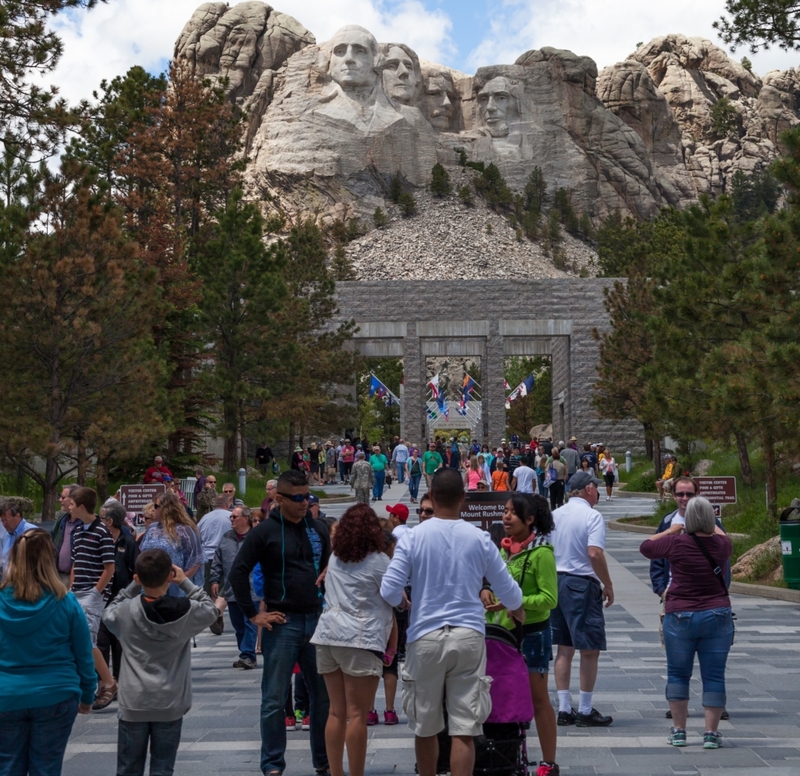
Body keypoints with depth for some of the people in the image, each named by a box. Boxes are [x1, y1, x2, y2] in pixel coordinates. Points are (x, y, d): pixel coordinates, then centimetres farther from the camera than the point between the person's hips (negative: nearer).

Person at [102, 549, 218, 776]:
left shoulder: (126, 611, -10)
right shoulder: (187, 611, -11)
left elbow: (108, 614, 12)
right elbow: (210, 610, 10)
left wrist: (134, 586, 7)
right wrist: (185, 583, 8)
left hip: (133, 704, 0)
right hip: (170, 705, 0)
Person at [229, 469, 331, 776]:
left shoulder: (318, 529, 7)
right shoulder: (265, 532, -5)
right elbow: (238, 573, -5)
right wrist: (253, 615, -7)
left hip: (316, 620, 4)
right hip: (282, 623, -4)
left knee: (323, 694, 10)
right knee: (274, 699, 2)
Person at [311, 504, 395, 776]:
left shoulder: (334, 559, 15)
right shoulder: (377, 561, -3)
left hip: (328, 634, 6)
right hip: (360, 640, -6)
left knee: (337, 712, 10)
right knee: (357, 715, -4)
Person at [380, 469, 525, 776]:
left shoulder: (412, 537, -3)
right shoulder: (479, 538, 1)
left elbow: (389, 591, -6)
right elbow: (507, 589, 9)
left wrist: (402, 599, 18)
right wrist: (517, 611, 31)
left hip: (425, 637, 0)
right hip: (468, 636, 0)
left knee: (425, 727, 14)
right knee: (464, 730, -1)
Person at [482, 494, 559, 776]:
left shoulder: (541, 552, -14)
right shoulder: (504, 546, 6)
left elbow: (549, 598, -16)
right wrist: (486, 590, -4)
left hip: (532, 633, -7)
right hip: (503, 631, 7)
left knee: (537, 698, 3)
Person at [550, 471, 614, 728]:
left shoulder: (555, 515, 11)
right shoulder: (591, 516, -10)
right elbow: (595, 553, -21)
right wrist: (608, 585, -12)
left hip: (555, 581, 7)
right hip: (582, 584, -7)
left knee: (564, 649, 11)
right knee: (590, 649, 0)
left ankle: (564, 709, 14)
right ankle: (585, 711, 3)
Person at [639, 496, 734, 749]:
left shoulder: (676, 543, -11)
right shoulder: (721, 545, -2)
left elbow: (645, 547, 5)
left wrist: (670, 531, 16)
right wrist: (710, 524, 37)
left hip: (681, 617, -2)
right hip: (717, 617, 2)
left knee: (678, 673, 10)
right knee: (713, 676, 5)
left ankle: (678, 730, 11)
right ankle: (711, 733, 4)